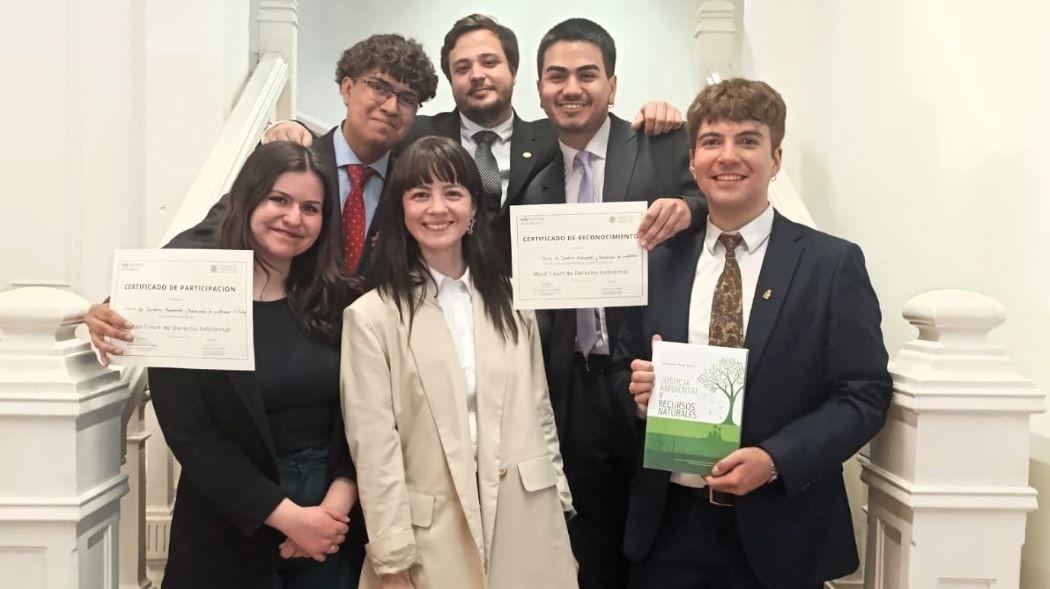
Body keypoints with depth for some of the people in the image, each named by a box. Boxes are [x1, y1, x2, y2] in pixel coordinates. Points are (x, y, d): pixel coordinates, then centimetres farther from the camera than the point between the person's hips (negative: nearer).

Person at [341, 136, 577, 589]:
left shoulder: (511, 302, 8)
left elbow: (539, 411, 11)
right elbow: (373, 448, -8)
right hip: (432, 534, -3)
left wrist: (560, 500, 9)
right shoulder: (371, 317, -7)